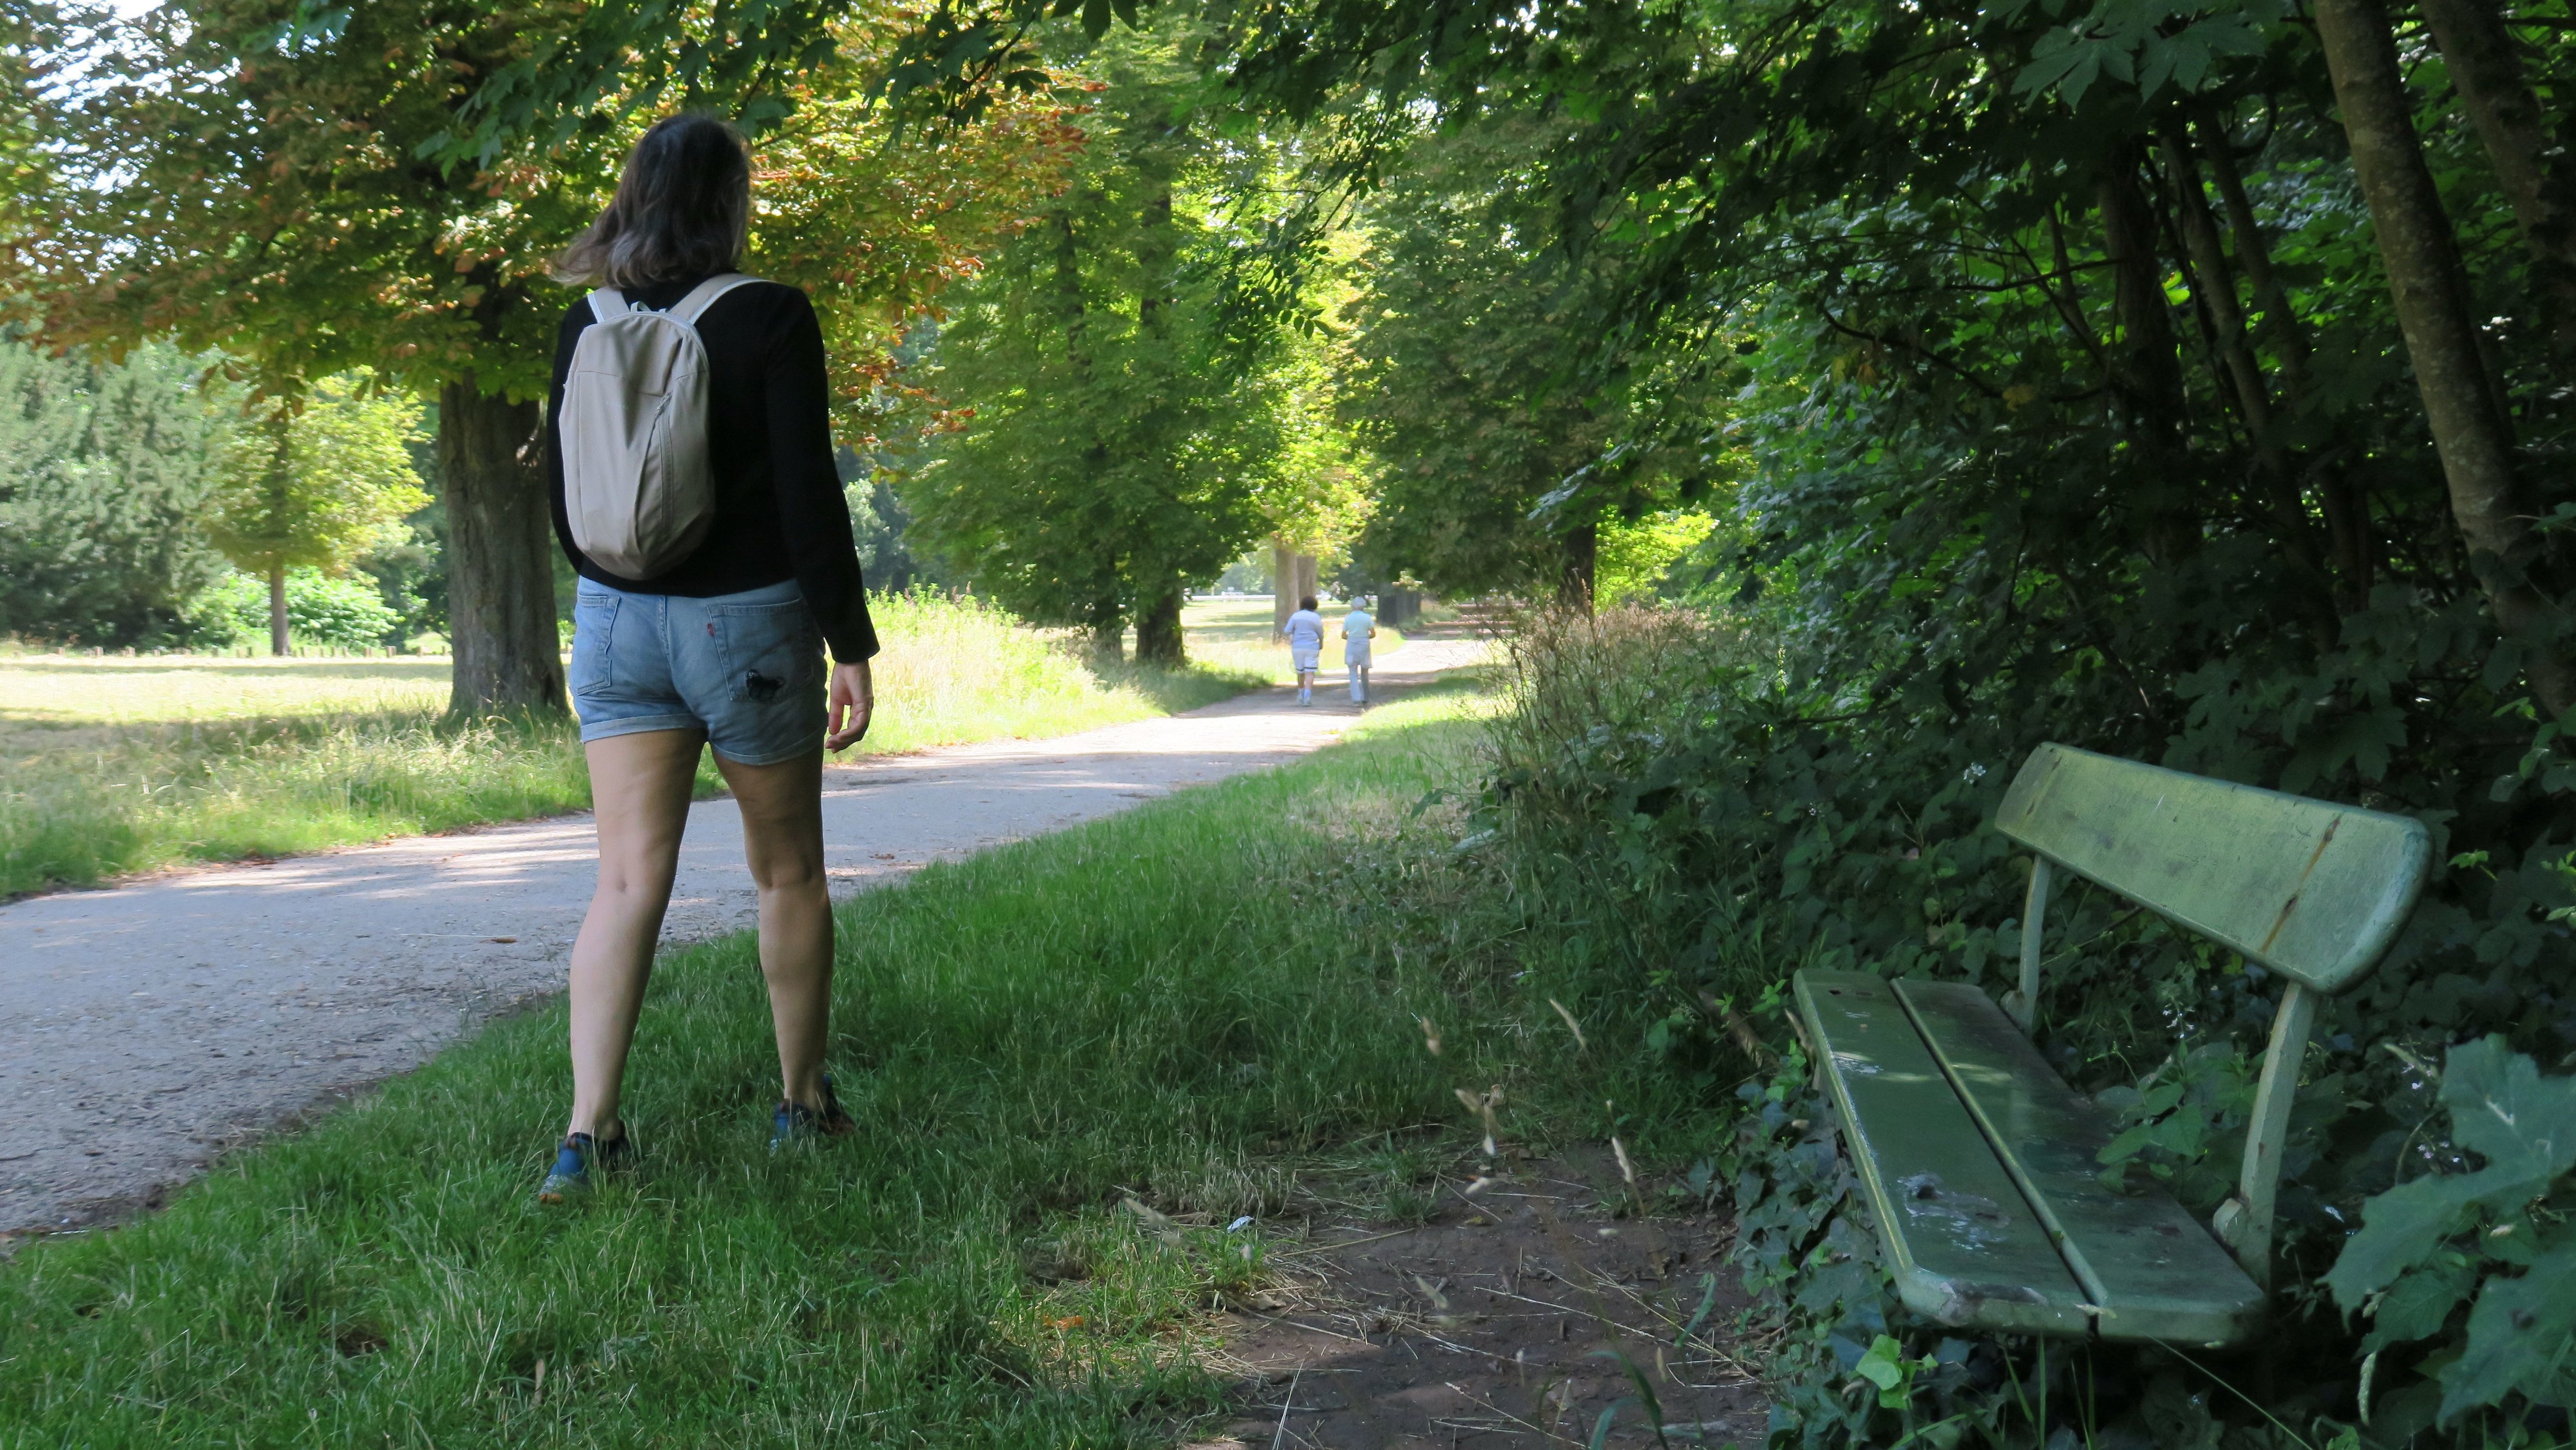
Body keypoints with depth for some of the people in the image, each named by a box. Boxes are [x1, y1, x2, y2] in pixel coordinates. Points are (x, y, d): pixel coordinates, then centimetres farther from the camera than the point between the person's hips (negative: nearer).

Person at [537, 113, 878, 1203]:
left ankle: (590, 1130, -9)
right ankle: (803, 1103, 25)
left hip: (616, 622, 4)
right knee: (788, 874, 13)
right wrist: (851, 645, -7)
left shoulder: (587, 325, 4)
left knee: (627, 881, 1)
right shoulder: (769, 317, -10)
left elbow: (563, 491, 10)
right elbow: (808, 494, -13)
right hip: (747, 623, -3)